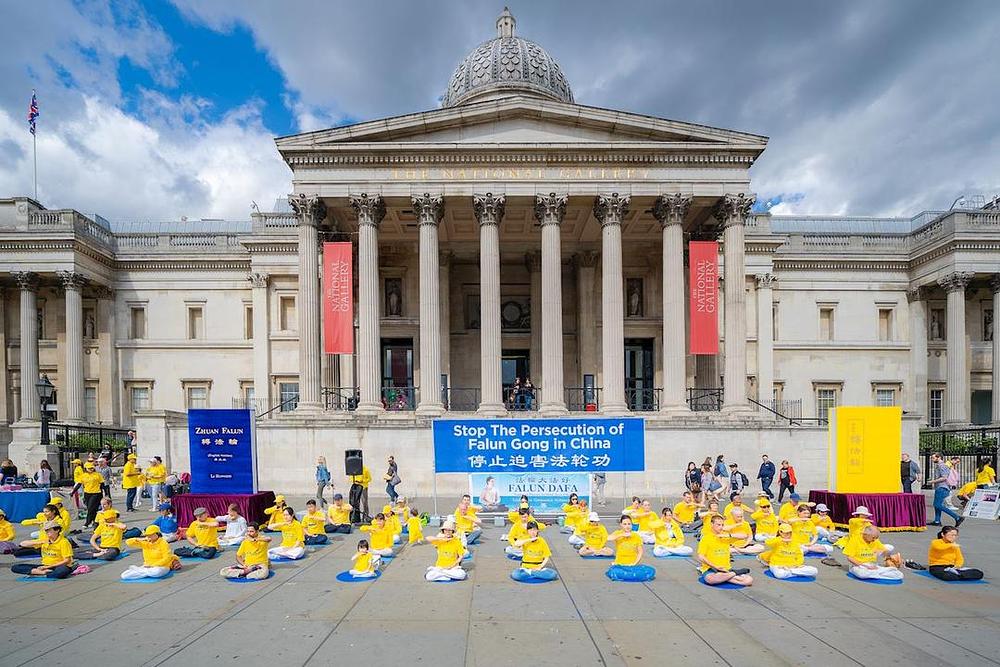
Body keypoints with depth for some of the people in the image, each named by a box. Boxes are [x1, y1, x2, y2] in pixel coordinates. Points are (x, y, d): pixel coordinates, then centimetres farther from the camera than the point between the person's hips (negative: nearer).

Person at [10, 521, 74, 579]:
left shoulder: (63, 542, -9)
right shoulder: (44, 540, 8)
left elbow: (67, 560, -12)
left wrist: (48, 567, -16)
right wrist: (40, 542, -10)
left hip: (58, 566, -6)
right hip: (45, 566, 6)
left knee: (63, 571, -44)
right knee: (15, 567, -7)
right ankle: (44, 572, -20)